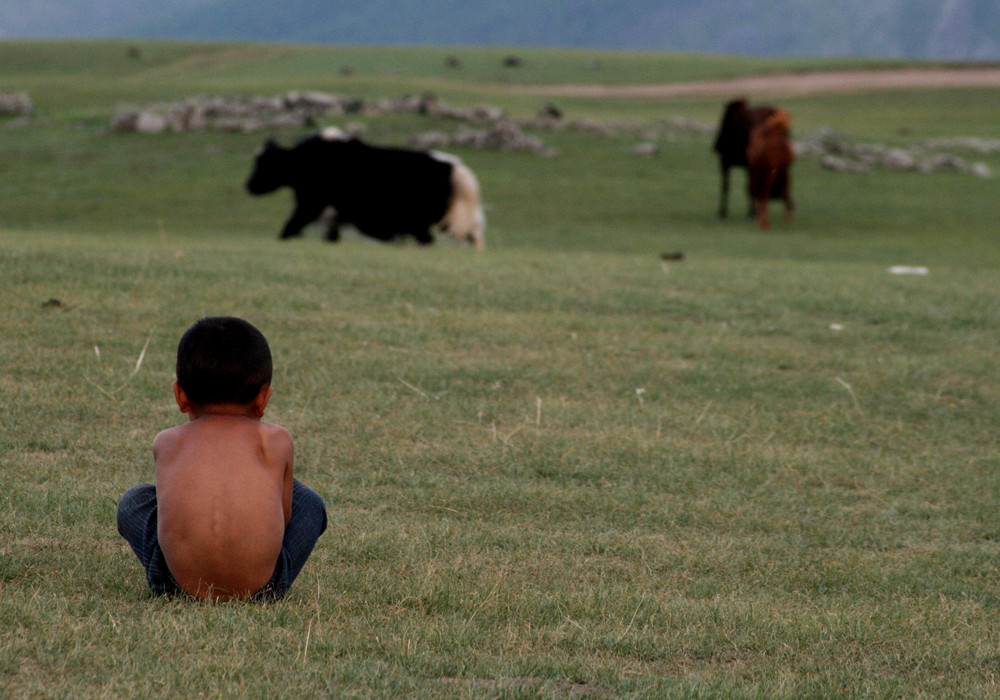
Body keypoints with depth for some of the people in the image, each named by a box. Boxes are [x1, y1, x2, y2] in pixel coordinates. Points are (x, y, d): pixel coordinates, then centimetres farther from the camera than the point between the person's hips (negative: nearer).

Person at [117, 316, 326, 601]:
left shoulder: (166, 442, 8)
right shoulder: (275, 440, 5)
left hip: (176, 584, 0)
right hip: (263, 587, 0)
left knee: (133, 502, 29)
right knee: (308, 503, 27)